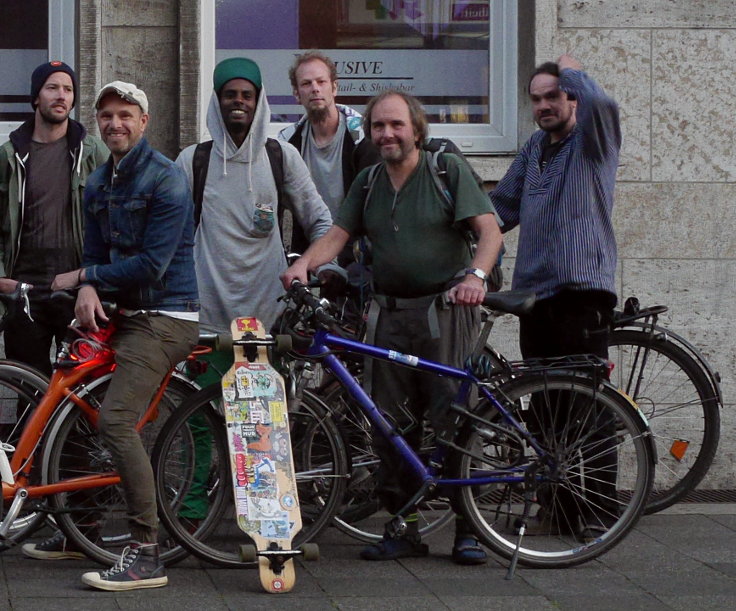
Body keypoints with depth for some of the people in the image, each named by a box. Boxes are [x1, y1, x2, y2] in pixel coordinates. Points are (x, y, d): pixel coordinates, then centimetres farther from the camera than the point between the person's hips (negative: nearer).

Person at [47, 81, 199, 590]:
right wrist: (88, 289, -9)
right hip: (129, 316, 9)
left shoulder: (165, 179, -11)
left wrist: (80, 276, -9)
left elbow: (151, 265, -18)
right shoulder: (98, 185, 15)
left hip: (164, 317, -9)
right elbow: (97, 253, 15)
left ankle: (147, 557, -20)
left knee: (116, 420, -21)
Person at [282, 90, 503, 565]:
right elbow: (338, 235, 10)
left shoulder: (448, 170, 1)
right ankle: (404, 529, 10)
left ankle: (468, 529, -1)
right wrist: (303, 264, -11)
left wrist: (476, 276, -25)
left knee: (453, 417, -9)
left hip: (446, 309, -5)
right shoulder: (368, 183, 16)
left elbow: (490, 229, -7)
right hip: (391, 313, 5)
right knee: (392, 423, 2)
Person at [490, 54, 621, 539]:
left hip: (583, 290, -7)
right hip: (535, 290, 7)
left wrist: (571, 69, -5)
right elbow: (503, 207, 25)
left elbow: (601, 103, -24)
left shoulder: (592, 141, -1)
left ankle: (596, 511, -6)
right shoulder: (535, 148, 20)